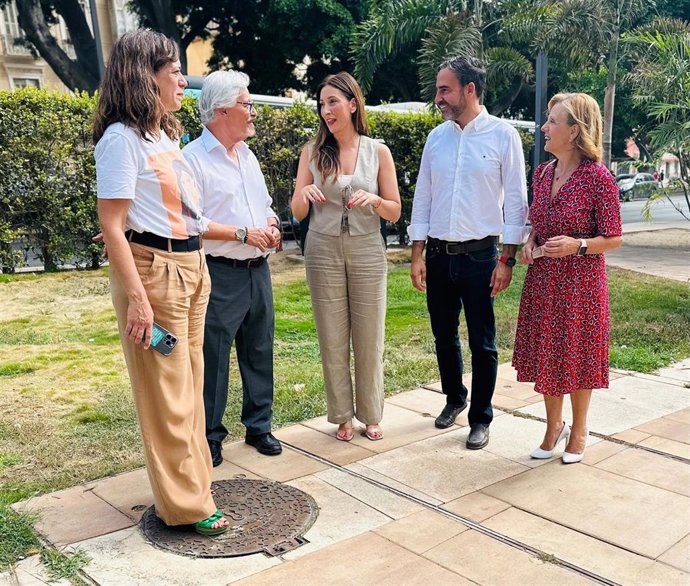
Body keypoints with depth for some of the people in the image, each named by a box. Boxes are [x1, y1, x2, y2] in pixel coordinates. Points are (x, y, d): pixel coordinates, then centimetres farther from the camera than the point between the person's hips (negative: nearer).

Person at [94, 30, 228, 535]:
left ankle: (191, 479, 30)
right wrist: (136, 297, -20)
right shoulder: (122, 137, -10)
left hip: (192, 266, 9)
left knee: (191, 384, 15)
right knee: (167, 393, 0)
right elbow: (112, 226, -15)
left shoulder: (168, 135, 15)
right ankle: (186, 505, 12)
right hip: (153, 268, -8)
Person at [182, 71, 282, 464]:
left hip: (258, 270, 8)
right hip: (220, 274, -7)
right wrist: (242, 233, -17)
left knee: (260, 352, 14)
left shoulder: (247, 155, 15)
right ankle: (210, 437, 17)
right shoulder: (194, 158, -10)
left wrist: (271, 224, 1)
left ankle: (259, 426, 29)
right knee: (213, 358, 2)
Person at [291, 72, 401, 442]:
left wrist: (373, 199, -17)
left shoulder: (378, 152, 2)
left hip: (367, 252, 0)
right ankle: (342, 416, 20)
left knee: (369, 339, 5)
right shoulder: (312, 152, 4)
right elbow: (297, 213, 3)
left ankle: (370, 415, 22)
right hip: (323, 251, 1)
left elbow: (395, 213, 3)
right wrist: (305, 193, -18)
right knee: (332, 339, 5)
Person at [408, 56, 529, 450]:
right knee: (444, 335, 15)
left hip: (480, 254, -4)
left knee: (482, 343, 4)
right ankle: (454, 398, 38)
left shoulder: (503, 135, -5)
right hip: (439, 254, 4)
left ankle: (481, 419, 20)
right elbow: (423, 197, 8)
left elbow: (516, 199, -5)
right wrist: (418, 254, 3)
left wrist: (508, 258, -9)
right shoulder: (436, 137, 7)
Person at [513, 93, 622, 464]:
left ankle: (578, 431, 30)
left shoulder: (598, 178, -14)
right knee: (546, 354, 13)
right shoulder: (542, 172, 4)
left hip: (581, 282, -5)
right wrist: (531, 242, -3)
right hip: (542, 279, 6)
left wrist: (576, 245, -26)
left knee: (578, 358, 9)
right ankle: (554, 426, 32)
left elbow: (613, 239, -10)